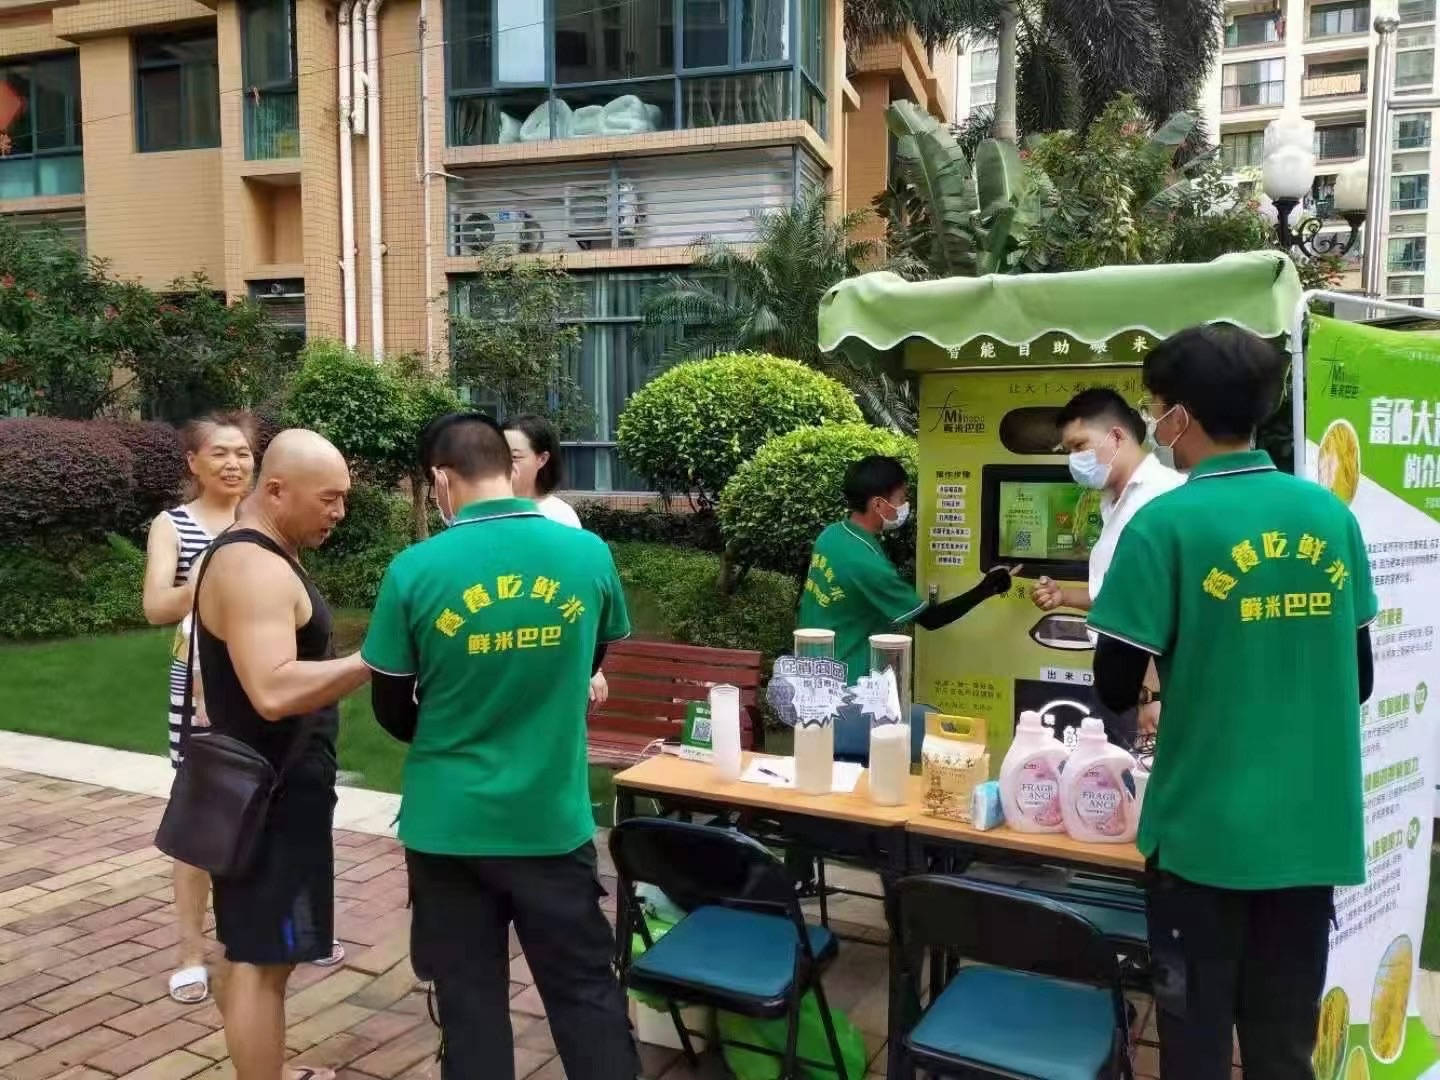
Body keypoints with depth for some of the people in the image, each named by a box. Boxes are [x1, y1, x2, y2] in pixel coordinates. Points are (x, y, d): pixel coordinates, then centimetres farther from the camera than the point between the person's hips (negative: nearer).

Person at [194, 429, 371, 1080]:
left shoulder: (251, 556, 12)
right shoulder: (255, 568, -22)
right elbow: (274, 692, -34)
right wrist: (374, 659, -30)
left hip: (264, 784, 11)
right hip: (273, 794, -11)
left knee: (254, 953, 20)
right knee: (263, 958, -1)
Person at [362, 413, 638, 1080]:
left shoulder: (415, 570, -13)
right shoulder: (589, 555, -8)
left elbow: (392, 711, -1)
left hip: (449, 824, 0)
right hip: (553, 821, 1)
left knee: (470, 1005, 15)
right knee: (587, 994, 14)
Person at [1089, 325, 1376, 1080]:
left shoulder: (1166, 524, -15)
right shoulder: (1331, 514, 1)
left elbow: (1116, 688, -11)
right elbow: (1358, 675, 9)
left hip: (1204, 828, -5)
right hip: (1312, 827, 5)